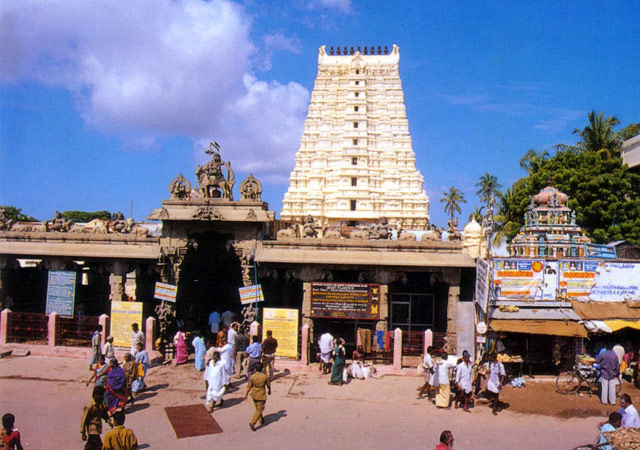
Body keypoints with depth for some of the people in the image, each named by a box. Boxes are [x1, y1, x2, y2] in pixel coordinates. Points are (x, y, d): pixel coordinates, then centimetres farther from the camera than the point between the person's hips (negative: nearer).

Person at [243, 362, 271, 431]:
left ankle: (261, 421, 38)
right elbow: (268, 385, 1)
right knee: (259, 409, 5)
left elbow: (249, 387, -5)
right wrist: (269, 391, 21)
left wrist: (246, 395, 8)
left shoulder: (252, 377, -11)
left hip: (254, 394, 4)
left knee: (257, 408, 22)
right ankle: (252, 423, -10)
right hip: (261, 395, -4)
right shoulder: (265, 377, -15)